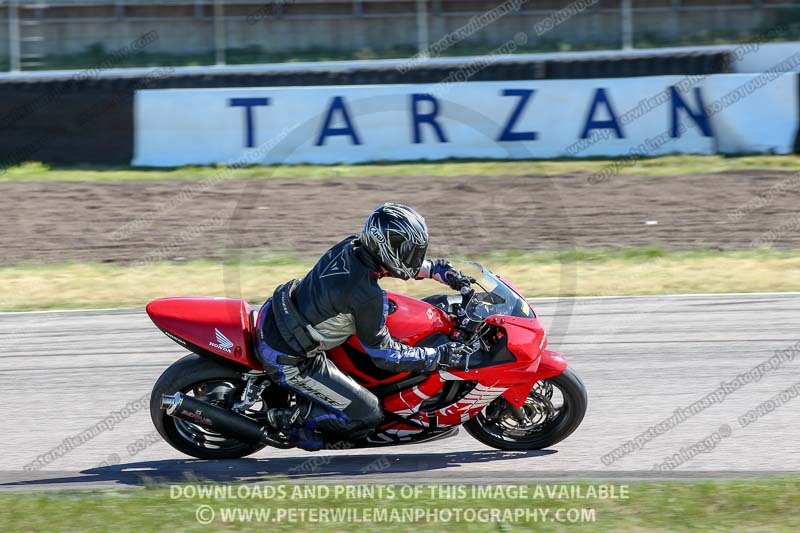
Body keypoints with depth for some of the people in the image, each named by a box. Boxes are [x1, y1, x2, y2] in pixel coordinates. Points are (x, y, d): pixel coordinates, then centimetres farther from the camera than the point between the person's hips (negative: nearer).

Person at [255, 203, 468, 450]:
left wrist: (434, 269, 13)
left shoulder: (351, 245, -6)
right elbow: (383, 354, -16)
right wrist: (439, 356, -10)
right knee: (367, 415, -3)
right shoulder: (368, 297, -28)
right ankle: (290, 418, 5)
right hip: (289, 361, -8)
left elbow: (392, 260, 18)